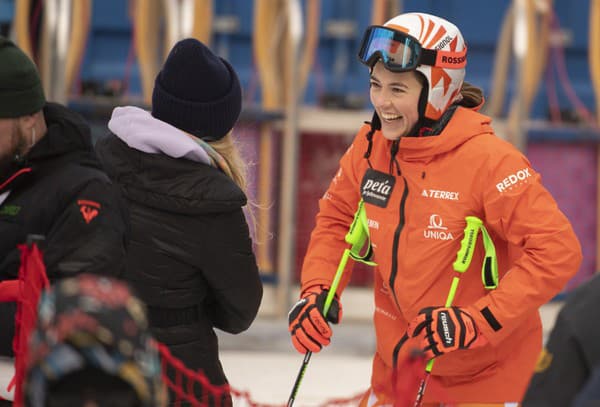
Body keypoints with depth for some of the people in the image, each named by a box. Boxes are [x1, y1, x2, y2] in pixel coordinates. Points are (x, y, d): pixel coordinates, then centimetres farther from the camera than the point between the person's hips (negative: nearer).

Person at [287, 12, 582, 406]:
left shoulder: (488, 160, -23)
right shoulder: (370, 146, -6)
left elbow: (558, 251, -25)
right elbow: (337, 218, 10)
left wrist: (476, 322, -29)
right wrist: (317, 291, -6)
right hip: (399, 359, 5)